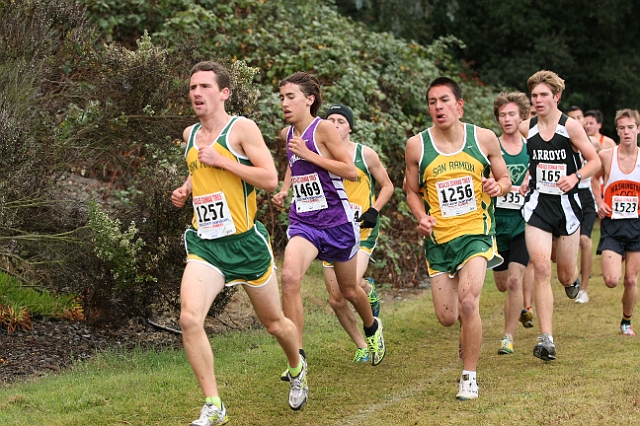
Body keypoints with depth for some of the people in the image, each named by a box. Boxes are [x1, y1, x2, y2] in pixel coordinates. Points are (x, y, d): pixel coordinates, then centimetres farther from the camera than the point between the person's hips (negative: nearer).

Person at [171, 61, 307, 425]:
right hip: (205, 244, 4)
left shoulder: (242, 128, -7)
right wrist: (186, 190, 10)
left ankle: (297, 368, 47)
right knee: (190, 319, -20)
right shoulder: (190, 135, 11)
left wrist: (220, 161, -18)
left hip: (246, 243, -4)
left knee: (275, 323, 13)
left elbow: (271, 179, -16)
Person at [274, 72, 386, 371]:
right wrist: (284, 189, 11)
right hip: (303, 221, 3)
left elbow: (352, 172, -17)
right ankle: (297, 356, -21)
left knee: (349, 290, 15)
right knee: (290, 276, -25)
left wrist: (309, 154, -20)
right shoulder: (287, 134, 6)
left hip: (337, 221, -3)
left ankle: (372, 327, 50)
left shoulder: (323, 128, -12)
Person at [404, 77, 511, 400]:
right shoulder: (417, 146, -2)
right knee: (447, 318, 3)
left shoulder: (484, 138, -3)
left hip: (476, 232, -2)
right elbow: (412, 190, 11)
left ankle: (470, 376, -4)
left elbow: (505, 179, 10)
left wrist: (497, 187, -14)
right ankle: (469, 329, 42)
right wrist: (421, 216, -9)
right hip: (438, 239, 2)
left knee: (467, 302, -22)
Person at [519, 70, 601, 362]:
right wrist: (526, 180, 6)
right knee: (541, 269, -14)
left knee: (565, 274, 8)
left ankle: (573, 280, 50)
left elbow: (595, 161, -3)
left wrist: (575, 177, -20)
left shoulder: (570, 127, -7)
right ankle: (546, 340, -14)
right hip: (537, 205, 1)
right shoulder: (526, 128, 3)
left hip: (566, 205, -1)